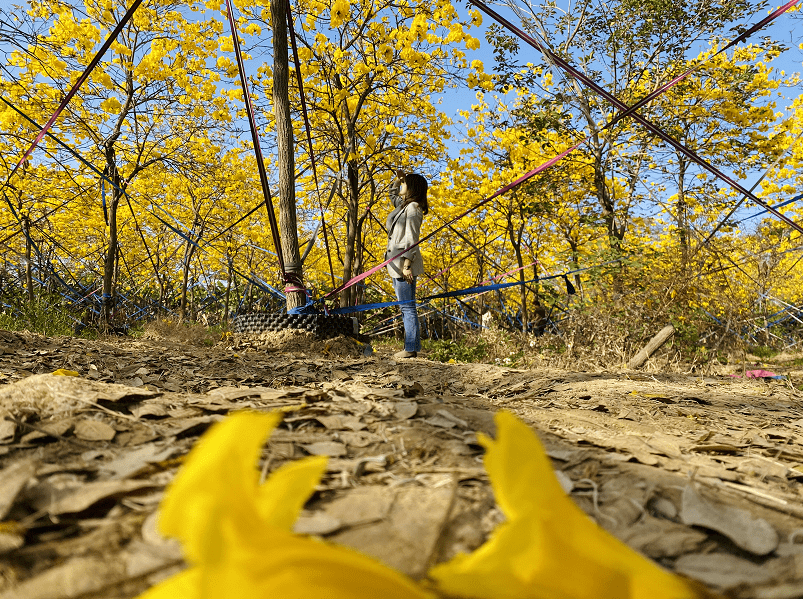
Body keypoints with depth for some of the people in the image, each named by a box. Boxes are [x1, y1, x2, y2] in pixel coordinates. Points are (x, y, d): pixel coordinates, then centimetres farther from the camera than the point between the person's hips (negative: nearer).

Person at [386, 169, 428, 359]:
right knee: (405, 307, 11)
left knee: (407, 307, -8)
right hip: (397, 264, 10)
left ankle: (411, 349, -6)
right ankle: (413, 345, 17)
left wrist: (407, 264, -23)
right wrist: (398, 179, 23)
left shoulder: (413, 208, -10)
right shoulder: (404, 205, 17)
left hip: (404, 262, -10)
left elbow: (411, 239, -18)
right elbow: (393, 194, 41)